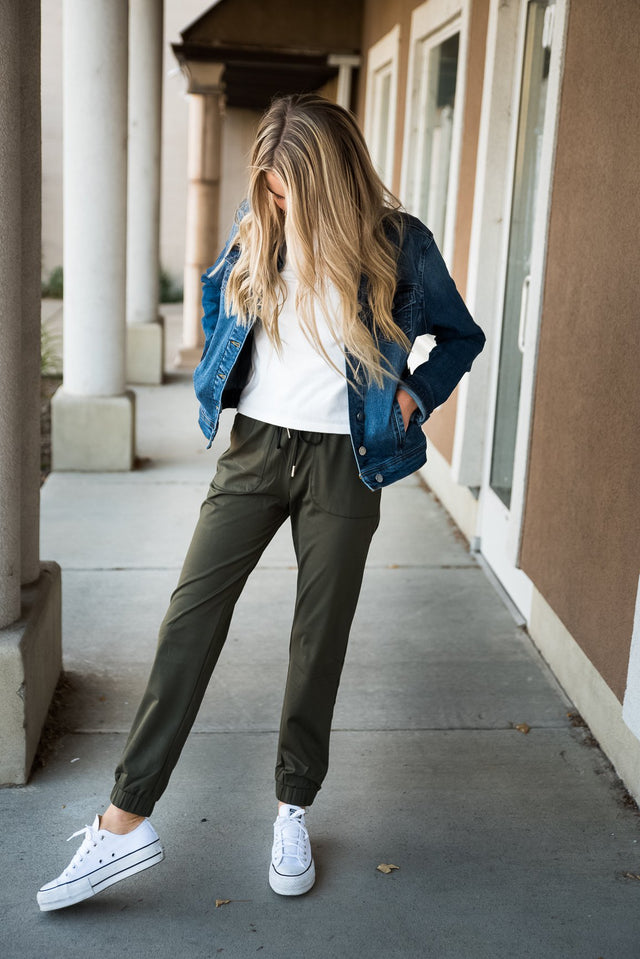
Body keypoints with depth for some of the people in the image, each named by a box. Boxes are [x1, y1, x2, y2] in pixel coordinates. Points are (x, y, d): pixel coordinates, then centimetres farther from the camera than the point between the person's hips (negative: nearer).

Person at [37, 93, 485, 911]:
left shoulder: (397, 244, -6)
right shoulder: (257, 230, 3)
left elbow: (461, 337, 8)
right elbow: (217, 293, 24)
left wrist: (413, 395, -5)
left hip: (342, 464, -2)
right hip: (255, 447, 3)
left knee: (320, 636, 6)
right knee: (191, 615, -4)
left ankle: (293, 808, 26)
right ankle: (126, 819, 2)